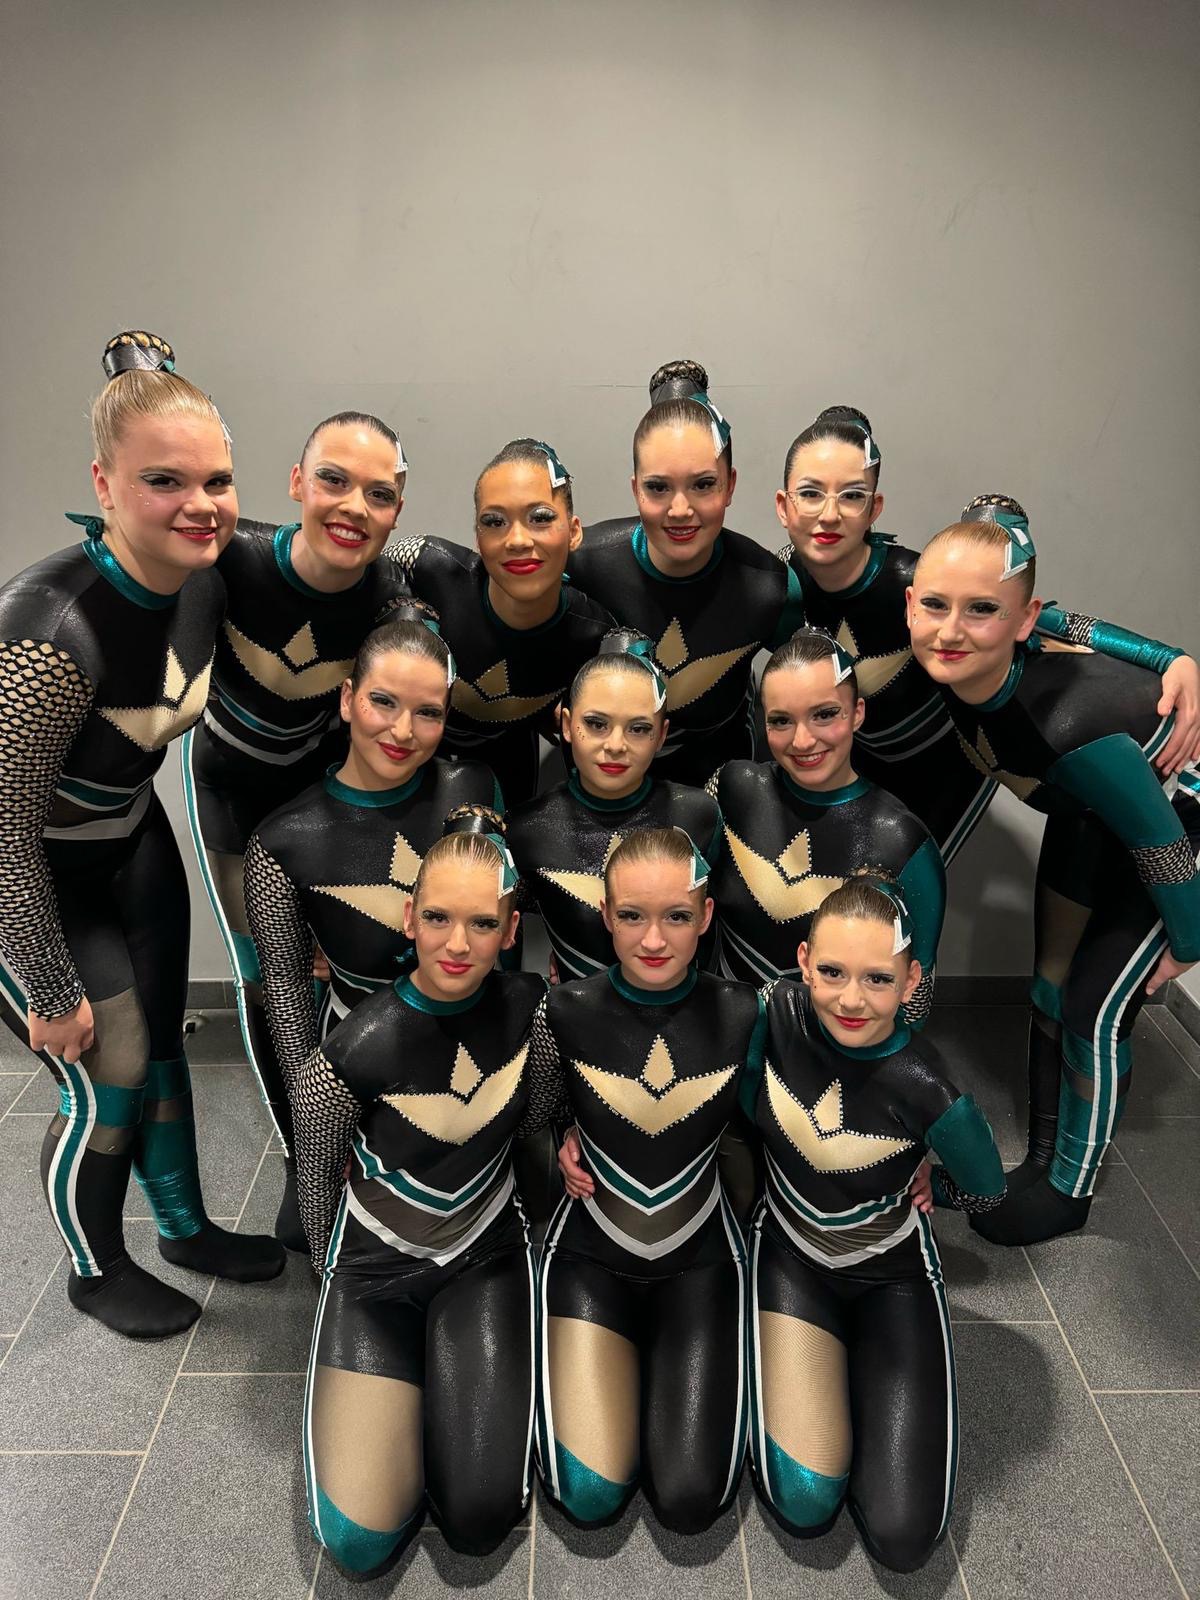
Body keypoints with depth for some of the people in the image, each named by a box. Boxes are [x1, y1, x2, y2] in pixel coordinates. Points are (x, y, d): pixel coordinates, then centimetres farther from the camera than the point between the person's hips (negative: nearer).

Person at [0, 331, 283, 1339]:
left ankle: (186, 1226, 40)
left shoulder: (204, 582, -14)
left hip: (132, 840, 7)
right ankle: (97, 1273, 31)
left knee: (163, 1044, 16)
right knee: (109, 1084, 2)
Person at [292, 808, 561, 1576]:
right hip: (378, 1268, -1)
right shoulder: (352, 1054, -25)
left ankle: (444, 1376, 20)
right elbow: (318, 1182, -5)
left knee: (481, 1519, -9)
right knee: (361, 1542, -9)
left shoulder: (529, 1007, -18)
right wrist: (335, 1273, 7)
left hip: (487, 1257, 2)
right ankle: (409, 1379, 19)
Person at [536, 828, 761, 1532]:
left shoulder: (743, 1014, -16)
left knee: (691, 1501, -6)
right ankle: (628, 1360, 21)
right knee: (591, 1495, -8)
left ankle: (663, 1360, 22)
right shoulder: (567, 1010, -17)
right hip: (591, 1253, 0)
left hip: (700, 1258, 0)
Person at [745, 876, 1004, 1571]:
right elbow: (742, 1102, 0)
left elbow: (987, 1191, -7)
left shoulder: (930, 1092, -30)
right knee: (805, 1505, -10)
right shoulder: (776, 1013, -24)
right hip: (791, 1258, 1)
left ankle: (850, 1363, 19)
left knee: (905, 1539, -4)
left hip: (893, 1278, -1)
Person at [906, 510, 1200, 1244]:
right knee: (1052, 986, 12)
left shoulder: (1069, 727, -43)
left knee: (1096, 1008, -3)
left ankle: (1070, 1191, 20)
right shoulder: (960, 671, -26)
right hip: (1090, 809, 7)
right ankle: (1044, 1162, 30)